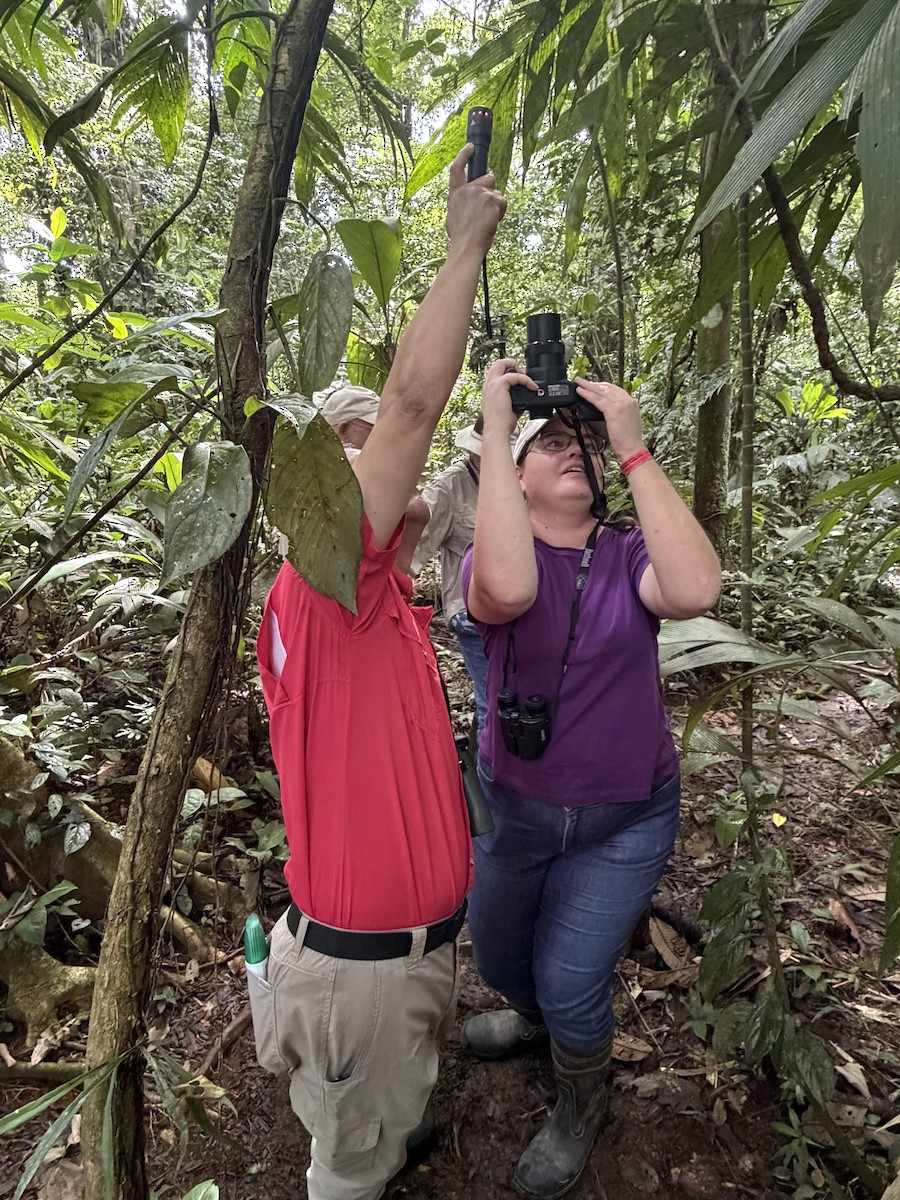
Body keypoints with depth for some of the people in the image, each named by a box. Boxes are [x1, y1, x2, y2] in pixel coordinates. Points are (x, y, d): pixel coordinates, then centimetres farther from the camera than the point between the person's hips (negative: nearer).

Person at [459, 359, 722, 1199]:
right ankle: (538, 1017, 60)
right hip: (516, 805, 2)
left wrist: (633, 448, -31)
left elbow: (696, 591, -34)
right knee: (498, 960, 21)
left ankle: (580, 1106, 37)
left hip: (625, 820, -1)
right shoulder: (493, 556, -13)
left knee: (569, 982, 0)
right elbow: (505, 591, -39)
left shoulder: (629, 555, -10)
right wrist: (494, 427, -37)